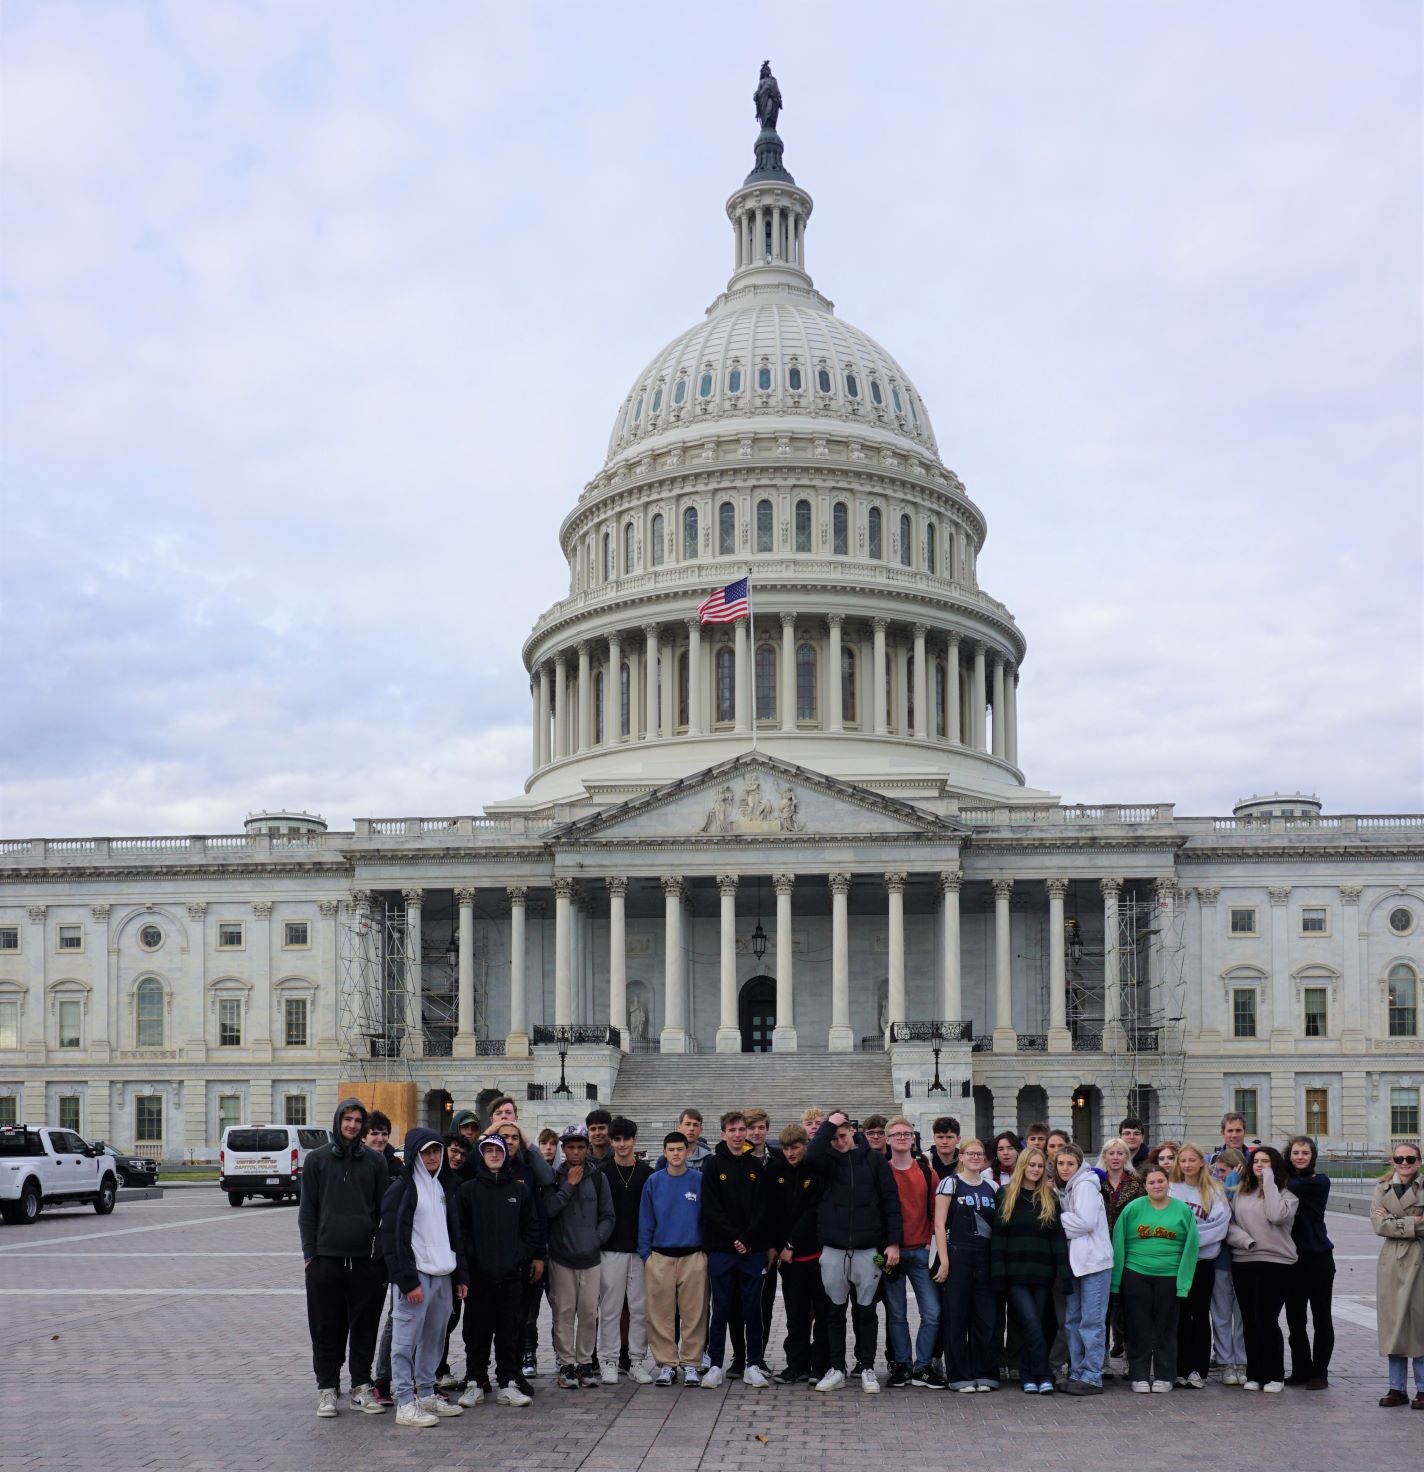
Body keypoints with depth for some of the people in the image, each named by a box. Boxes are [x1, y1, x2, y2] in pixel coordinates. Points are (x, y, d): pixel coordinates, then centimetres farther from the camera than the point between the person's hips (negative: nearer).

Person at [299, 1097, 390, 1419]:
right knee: (327, 1328, 4)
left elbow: (383, 1208, 10)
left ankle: (361, 1386, 15)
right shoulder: (317, 1159, 5)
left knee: (365, 1326, 5)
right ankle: (327, 1388, 13)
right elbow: (307, 1210, 5)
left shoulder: (375, 1161, 8)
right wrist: (309, 1253, -2)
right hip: (326, 1257, -1)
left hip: (367, 1259, 1)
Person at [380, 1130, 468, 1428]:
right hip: (415, 1276, -8)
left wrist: (459, 1276, 16)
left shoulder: (442, 1189, 18)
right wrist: (408, 1281, -17)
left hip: (442, 1275, 8)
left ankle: (426, 1394, 22)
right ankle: (405, 1403, -4)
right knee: (406, 1339, -6)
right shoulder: (400, 1189, -6)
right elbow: (393, 1239, -12)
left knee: (434, 1338, 12)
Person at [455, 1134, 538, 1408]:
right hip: (478, 1273, -1)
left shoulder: (520, 1189, 9)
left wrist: (522, 1256, -1)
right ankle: (474, 1383, 11)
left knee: (510, 1331, 4)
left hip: (511, 1273, 2)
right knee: (477, 1331, 3)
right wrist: (468, 1259, -9)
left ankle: (508, 1385, 10)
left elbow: (531, 1228, 10)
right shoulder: (468, 1189, 4)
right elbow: (459, 1228, 0)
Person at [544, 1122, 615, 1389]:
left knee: (589, 1312, 1)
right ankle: (566, 1364, 9)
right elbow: (548, 1209, -11)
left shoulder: (597, 1178, 7)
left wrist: (597, 1240, -6)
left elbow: (607, 1216, 7)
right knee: (564, 1312, 1)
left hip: (590, 1257, 1)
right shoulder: (554, 1177, 2)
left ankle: (585, 1362, 12)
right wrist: (569, 1185, -11)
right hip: (561, 1256, -1)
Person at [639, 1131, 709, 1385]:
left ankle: (690, 1363, 12)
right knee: (661, 1313, 2)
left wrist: (709, 1250, 2)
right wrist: (645, 1254, 2)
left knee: (693, 1312, 2)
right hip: (661, 1257, 1)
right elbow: (645, 1221, 6)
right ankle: (666, 1364, 12)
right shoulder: (654, 1182, 3)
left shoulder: (699, 1180, 0)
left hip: (693, 1256, -1)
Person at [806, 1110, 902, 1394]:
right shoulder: (828, 1159, 3)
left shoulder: (874, 1159, 2)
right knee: (836, 1311, 8)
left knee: (866, 1311, 7)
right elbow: (811, 1156, -23)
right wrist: (829, 1124, -15)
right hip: (833, 1250, 1)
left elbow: (891, 1200, 0)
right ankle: (837, 1368, 17)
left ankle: (867, 1368, 17)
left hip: (867, 1250, -1)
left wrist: (893, 1241, -6)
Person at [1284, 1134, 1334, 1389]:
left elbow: (1293, 1187, -23)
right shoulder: (1285, 1182, 7)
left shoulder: (1319, 1182, -6)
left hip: (1318, 1258, -4)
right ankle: (1300, 1370, 18)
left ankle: (1319, 1373, 11)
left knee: (1321, 1317, 4)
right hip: (1292, 1258, 4)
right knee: (1294, 1318, 8)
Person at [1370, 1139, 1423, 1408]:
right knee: (1393, 1324, 4)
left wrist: (1394, 1222, -9)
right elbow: (1378, 1225, -4)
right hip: (1392, 1262, 3)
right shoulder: (1382, 1189, 9)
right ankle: (1397, 1387, 13)